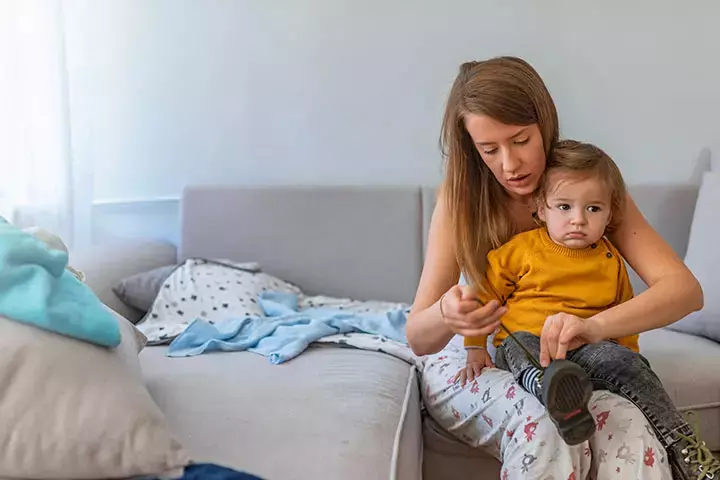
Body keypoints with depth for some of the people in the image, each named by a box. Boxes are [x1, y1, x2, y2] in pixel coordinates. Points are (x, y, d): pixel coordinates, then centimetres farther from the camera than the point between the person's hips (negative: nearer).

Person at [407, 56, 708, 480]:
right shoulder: (461, 195, -13)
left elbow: (685, 289, -22)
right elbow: (418, 338, -15)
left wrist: (594, 326, -42)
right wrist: (445, 317, -41)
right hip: (472, 363, -1)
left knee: (631, 428, -29)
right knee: (545, 429, -34)